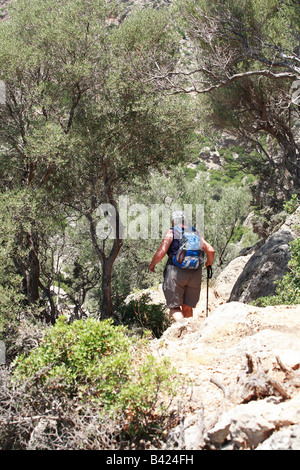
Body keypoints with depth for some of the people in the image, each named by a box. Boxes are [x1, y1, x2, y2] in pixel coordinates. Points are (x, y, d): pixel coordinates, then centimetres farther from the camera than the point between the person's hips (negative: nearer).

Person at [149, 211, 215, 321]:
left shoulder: (171, 233, 0)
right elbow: (210, 250, 5)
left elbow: (161, 252, -10)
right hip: (195, 274, 4)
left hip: (176, 272, -4)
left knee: (174, 306, 2)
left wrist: (152, 264, 7)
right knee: (187, 307, 15)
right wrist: (209, 263, 24)